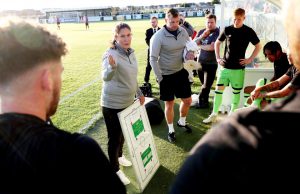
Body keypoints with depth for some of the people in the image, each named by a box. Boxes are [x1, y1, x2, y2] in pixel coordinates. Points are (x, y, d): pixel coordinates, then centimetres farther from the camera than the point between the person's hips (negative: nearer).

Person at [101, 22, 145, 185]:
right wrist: (112, 67, -55)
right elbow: (105, 77, -36)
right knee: (114, 137, 6)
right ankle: (115, 170, 23)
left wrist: (139, 93, 17)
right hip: (112, 104, -7)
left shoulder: (131, 52, 3)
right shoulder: (110, 54, -20)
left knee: (123, 133, 24)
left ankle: (119, 156, 49)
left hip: (127, 102, 7)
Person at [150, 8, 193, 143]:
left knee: (187, 100, 12)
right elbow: (153, 59, -14)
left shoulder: (183, 31, -2)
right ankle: (171, 130, 27)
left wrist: (191, 52, -11)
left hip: (181, 72, 5)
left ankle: (182, 122, 40)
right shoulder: (158, 37, -17)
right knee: (169, 104, 7)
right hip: (166, 75, -5)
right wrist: (159, 78, -15)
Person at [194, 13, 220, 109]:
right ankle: (204, 101, 24)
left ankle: (201, 101, 14)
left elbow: (212, 47, -18)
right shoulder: (201, 31, 8)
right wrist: (202, 36, -13)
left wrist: (200, 46, -6)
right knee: (204, 84, 11)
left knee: (207, 84, -1)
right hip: (201, 61, 4)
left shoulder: (218, 32, -9)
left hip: (212, 63, -4)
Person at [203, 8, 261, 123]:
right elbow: (217, 43, 15)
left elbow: (258, 46, 5)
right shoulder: (227, 30, 2)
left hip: (238, 68, -1)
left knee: (236, 91, 8)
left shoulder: (248, 31, -3)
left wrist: (250, 59, -5)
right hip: (225, 66, 2)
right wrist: (217, 58, 5)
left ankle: (232, 114, 23)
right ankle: (214, 115, 9)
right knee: (219, 89, 0)